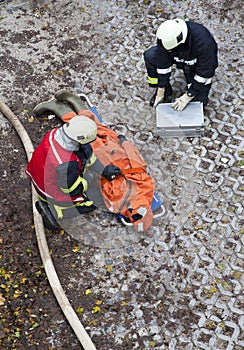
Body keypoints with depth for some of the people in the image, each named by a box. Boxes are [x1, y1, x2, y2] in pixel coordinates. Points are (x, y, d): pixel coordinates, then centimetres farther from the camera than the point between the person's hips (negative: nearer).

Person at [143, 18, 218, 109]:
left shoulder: (203, 41, -41)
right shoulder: (166, 37, -30)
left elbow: (204, 73, -31)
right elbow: (163, 63, -21)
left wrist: (188, 96, -27)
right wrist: (160, 92, -17)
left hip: (198, 63, -4)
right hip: (180, 57, 4)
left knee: (198, 100, -19)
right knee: (150, 56, -19)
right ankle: (166, 92, -1)